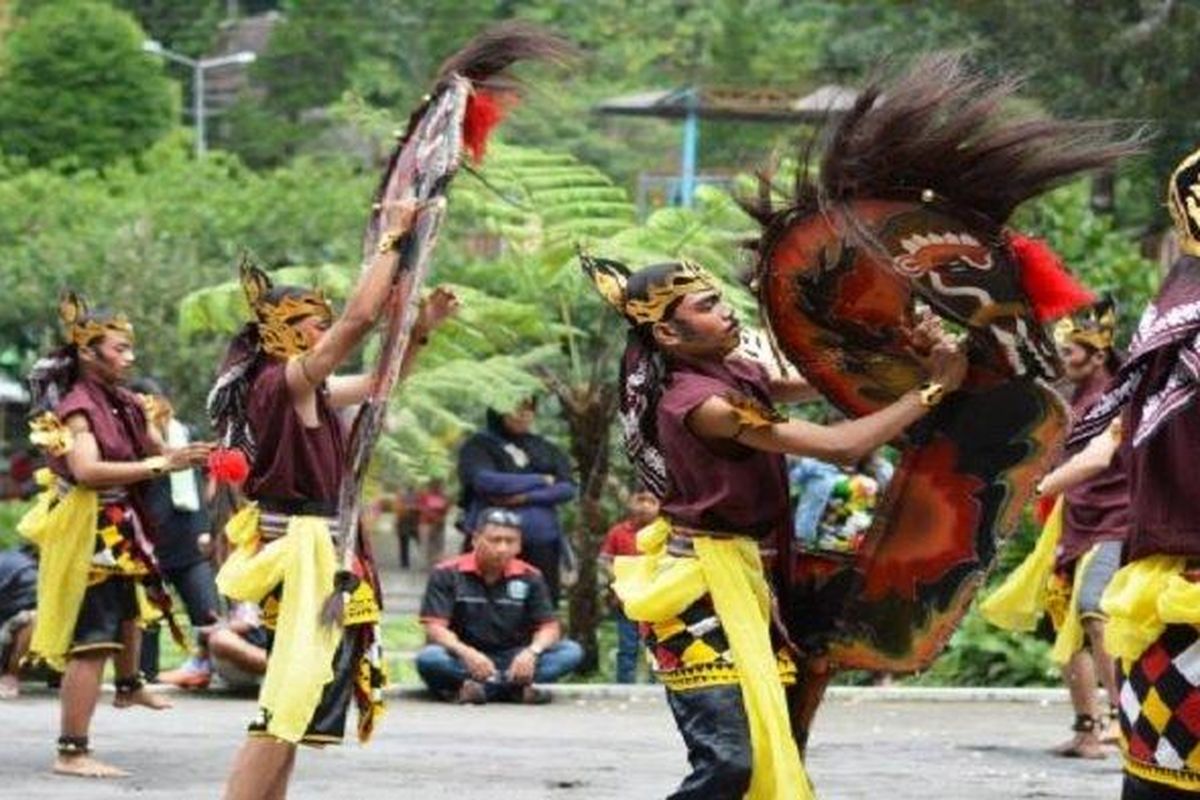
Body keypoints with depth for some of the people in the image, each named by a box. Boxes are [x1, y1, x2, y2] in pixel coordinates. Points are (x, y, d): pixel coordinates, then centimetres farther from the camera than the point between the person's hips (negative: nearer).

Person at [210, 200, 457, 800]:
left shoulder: (303, 389, 14)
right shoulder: (285, 380, -14)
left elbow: (376, 383, 28)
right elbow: (360, 317, -23)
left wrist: (423, 328, 16)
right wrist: (392, 238, -13)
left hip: (308, 556, 11)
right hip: (307, 558, -11)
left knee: (291, 712, 16)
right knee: (285, 711, -14)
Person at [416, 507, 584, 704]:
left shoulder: (529, 577, 4)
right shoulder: (447, 574, -5)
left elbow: (549, 627, 1)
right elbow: (434, 627, -12)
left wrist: (532, 652, -23)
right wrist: (466, 653, -33)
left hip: (513, 660, 3)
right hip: (464, 661, -3)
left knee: (571, 652, -20)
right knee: (429, 658, -34)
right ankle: (514, 685, -40)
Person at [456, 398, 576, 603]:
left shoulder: (545, 449, 17)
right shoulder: (479, 446, 5)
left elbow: (568, 487, 5)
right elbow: (484, 481, -13)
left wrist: (525, 498, -11)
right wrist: (541, 481, -4)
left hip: (541, 546, 3)